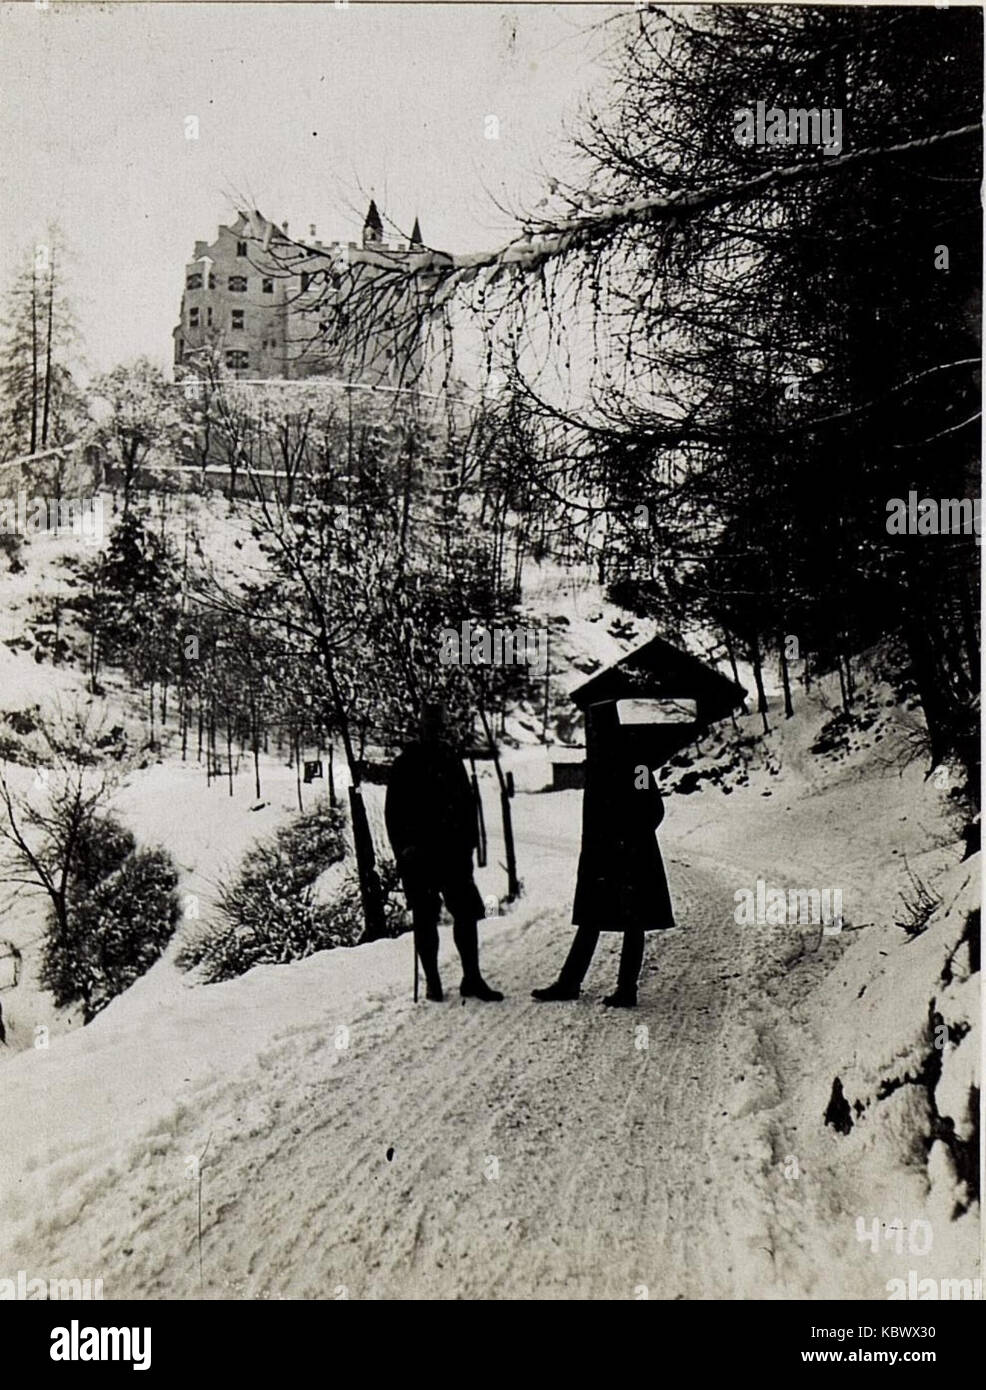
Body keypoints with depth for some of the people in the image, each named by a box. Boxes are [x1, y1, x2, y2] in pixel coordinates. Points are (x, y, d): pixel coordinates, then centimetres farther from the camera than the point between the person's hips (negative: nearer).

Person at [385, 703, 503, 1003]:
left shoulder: (453, 761, 12)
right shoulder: (405, 766, 0)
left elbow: (468, 805, 17)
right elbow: (394, 811, -1)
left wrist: (469, 842, 9)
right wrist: (403, 846, -11)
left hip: (453, 852, 4)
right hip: (419, 855, -3)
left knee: (467, 912, 1)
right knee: (425, 919, 3)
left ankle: (472, 979, 9)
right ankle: (431, 982, 12)